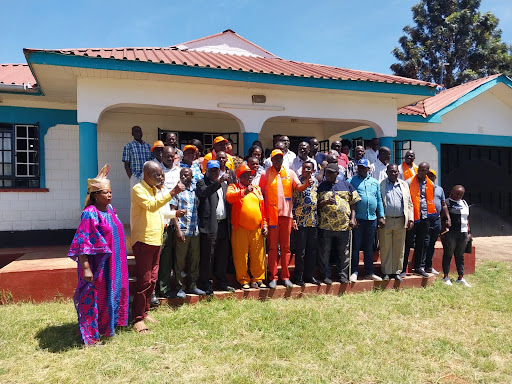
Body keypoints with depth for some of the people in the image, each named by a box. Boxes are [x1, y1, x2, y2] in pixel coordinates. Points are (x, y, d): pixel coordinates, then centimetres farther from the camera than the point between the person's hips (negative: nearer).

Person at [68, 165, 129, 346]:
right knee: (92, 297, 4)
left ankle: (106, 327, 39)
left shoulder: (109, 209, 5)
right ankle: (90, 335, 19)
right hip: (97, 264, -9)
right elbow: (83, 243, -22)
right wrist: (85, 268, -24)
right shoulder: (90, 213, -19)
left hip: (112, 263, 9)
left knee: (112, 293, 19)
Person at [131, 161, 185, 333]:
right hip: (143, 240, -9)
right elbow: (151, 206, -28)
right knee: (144, 281, -7)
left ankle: (144, 312, 25)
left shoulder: (154, 190, 18)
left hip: (155, 240, 9)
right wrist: (172, 192, -31)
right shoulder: (138, 189, -11)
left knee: (152, 280, 13)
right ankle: (137, 319, 2)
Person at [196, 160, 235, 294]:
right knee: (208, 257, -1)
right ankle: (206, 285, 9)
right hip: (210, 225, -6)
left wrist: (230, 220, 10)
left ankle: (222, 282, 25)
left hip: (223, 224, 6)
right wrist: (219, 181, -31)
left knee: (223, 256, 13)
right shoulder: (202, 182, 0)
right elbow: (204, 192, -23)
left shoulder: (224, 183, 19)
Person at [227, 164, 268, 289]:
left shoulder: (257, 189, 19)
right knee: (241, 256, 0)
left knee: (258, 255, 6)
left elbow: (262, 207, 18)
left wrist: (264, 224, 12)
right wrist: (244, 192, -28)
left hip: (257, 228, 4)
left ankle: (258, 279, 19)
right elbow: (229, 197, -17)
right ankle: (244, 280, 13)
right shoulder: (233, 187, 6)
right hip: (240, 228, -3)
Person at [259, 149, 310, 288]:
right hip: (271, 214, -2)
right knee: (272, 247, 1)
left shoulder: (290, 173, 10)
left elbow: (298, 187, 4)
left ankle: (285, 276, 14)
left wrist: (306, 185, -19)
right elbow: (260, 193, 5)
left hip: (286, 214, 2)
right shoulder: (266, 174, 4)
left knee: (285, 246, 6)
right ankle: (273, 277, 7)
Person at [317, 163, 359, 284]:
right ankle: (325, 275, 14)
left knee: (344, 253, 8)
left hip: (344, 225, 1)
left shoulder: (346, 185, 11)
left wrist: (352, 218, 1)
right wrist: (325, 202, -16)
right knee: (325, 252, 3)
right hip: (325, 225, -1)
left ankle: (343, 275, 21)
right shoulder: (321, 186, 8)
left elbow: (353, 203, 12)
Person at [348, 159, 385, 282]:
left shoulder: (375, 182, 15)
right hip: (357, 219, -4)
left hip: (372, 219, 4)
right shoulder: (351, 182, 1)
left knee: (369, 247, 12)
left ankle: (369, 272, 20)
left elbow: (379, 200, 14)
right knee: (356, 246, 0)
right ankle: (354, 272, 8)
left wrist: (381, 216, 7)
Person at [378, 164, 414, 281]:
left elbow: (409, 203, 13)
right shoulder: (381, 185, 2)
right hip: (386, 221, -3)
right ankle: (386, 272, 13)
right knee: (385, 248, 3)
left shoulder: (404, 185, 14)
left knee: (399, 248, 7)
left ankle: (397, 271, 19)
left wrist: (411, 219, 4)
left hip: (401, 221, 3)